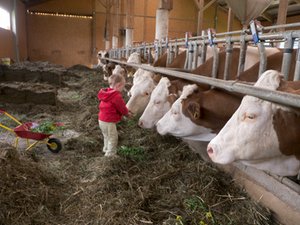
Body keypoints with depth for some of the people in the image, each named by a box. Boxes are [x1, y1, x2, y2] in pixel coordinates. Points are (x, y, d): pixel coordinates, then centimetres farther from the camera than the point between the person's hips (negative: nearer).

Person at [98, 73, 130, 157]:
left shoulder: (106, 93, 7)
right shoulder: (116, 96, -23)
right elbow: (122, 107, -14)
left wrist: (124, 112, 12)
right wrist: (126, 113, 9)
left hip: (102, 120, 10)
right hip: (109, 122, -10)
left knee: (107, 137, 27)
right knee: (113, 138, 5)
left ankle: (106, 149, 43)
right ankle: (110, 154, 13)